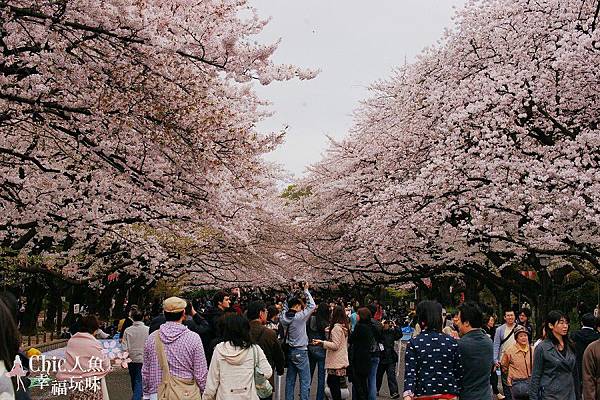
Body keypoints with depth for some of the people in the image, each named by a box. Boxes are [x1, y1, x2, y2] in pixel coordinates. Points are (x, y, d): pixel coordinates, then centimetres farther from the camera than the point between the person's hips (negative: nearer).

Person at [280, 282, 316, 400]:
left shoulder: (283, 317, -2)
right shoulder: (300, 317, -17)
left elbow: (285, 305, 17)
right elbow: (312, 305, -9)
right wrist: (306, 290, -2)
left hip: (289, 351, 7)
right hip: (300, 351, -7)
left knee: (290, 380, 13)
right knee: (305, 381, -2)